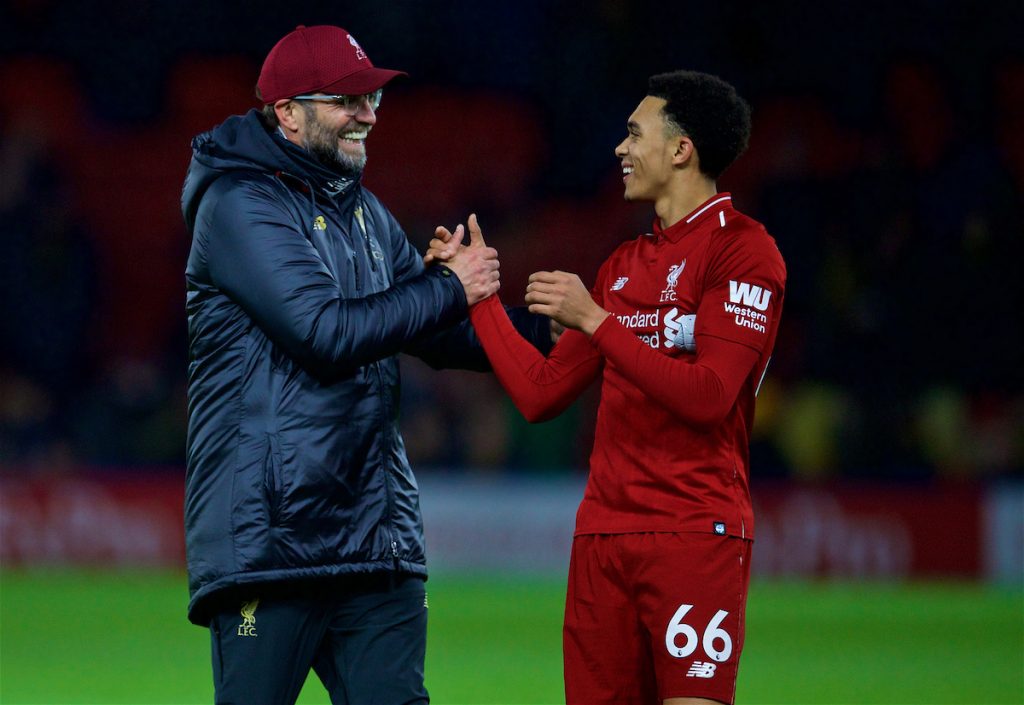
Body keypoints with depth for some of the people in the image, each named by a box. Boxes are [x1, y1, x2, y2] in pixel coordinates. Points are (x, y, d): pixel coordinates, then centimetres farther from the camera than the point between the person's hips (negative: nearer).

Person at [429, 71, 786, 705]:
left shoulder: (742, 248, -4)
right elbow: (540, 393, 18)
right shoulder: (624, 266, 20)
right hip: (604, 536, 7)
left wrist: (596, 321, -16)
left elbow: (709, 395, -16)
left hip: (697, 536, -7)